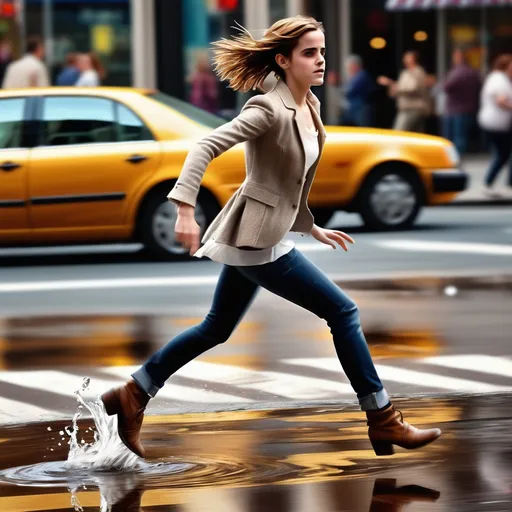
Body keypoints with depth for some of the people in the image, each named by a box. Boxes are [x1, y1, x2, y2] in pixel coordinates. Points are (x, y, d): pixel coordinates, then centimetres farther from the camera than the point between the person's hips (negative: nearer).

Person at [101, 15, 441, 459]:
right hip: (255, 239, -10)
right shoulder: (270, 110, -20)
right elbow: (207, 147, -27)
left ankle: (134, 395, 28)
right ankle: (382, 421, 2)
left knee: (216, 329, 20)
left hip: (258, 237, 10)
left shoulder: (310, 106, 7)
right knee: (343, 311, -5)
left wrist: (311, 226, 25)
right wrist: (186, 208, -35)